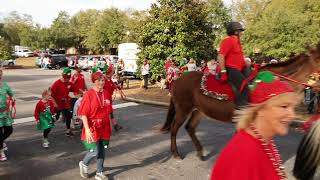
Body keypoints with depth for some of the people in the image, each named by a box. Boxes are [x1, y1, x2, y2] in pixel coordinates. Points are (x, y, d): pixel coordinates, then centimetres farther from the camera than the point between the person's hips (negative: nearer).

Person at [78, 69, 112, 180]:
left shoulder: (106, 94, 2)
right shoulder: (88, 95, -14)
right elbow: (83, 114, -15)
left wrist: (109, 127, 13)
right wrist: (87, 129, -21)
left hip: (104, 128, 5)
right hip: (93, 128, -5)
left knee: (102, 151, 13)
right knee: (95, 152, -5)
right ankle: (83, 164, 27)